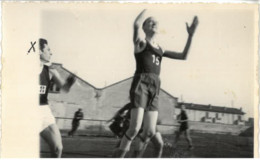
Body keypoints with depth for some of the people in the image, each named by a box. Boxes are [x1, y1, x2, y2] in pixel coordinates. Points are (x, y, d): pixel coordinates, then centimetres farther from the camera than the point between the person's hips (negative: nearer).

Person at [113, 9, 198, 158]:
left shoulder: (160, 49, 26)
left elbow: (183, 56, 23)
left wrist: (191, 34, 16)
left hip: (155, 89, 6)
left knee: (150, 132, -4)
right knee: (135, 128, -19)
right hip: (141, 84, -6)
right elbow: (136, 24, -15)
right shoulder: (140, 42, 8)